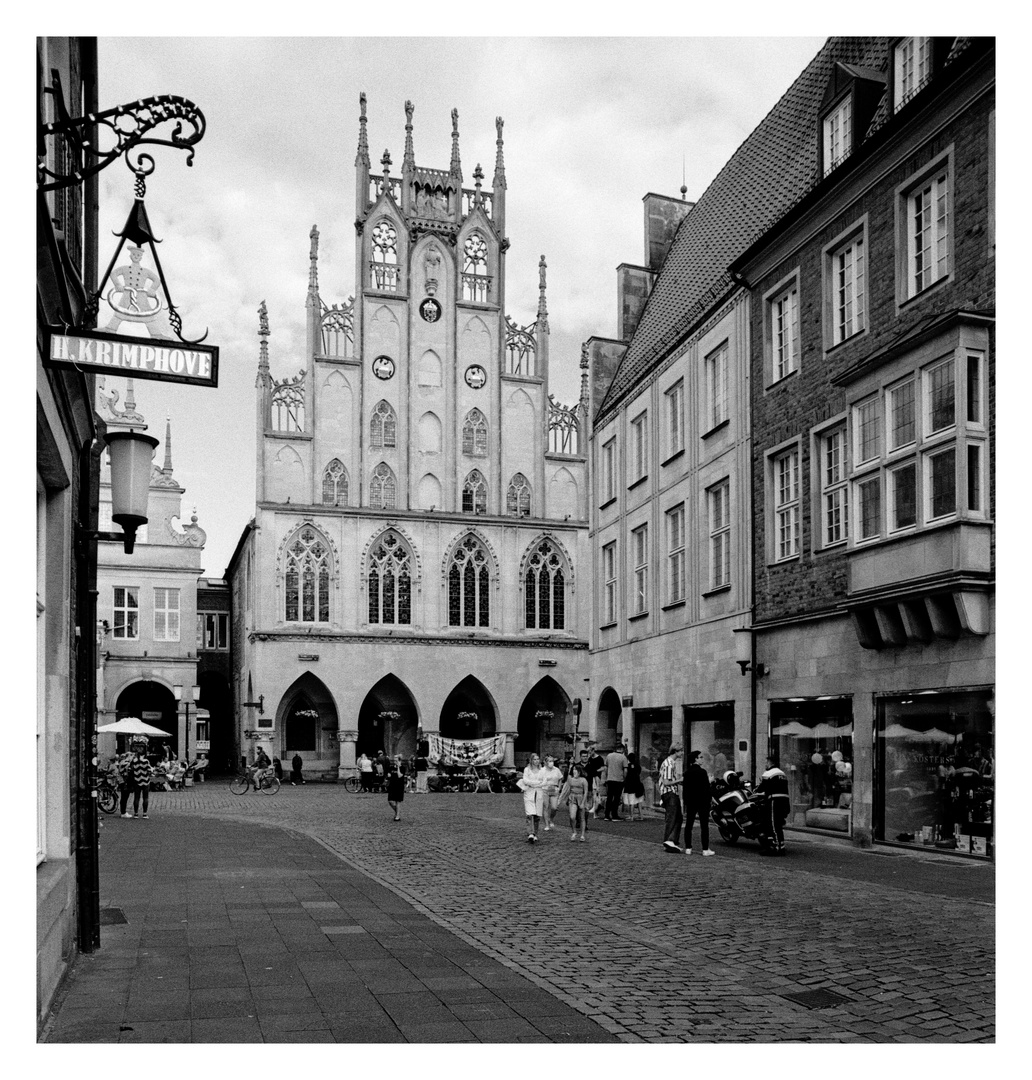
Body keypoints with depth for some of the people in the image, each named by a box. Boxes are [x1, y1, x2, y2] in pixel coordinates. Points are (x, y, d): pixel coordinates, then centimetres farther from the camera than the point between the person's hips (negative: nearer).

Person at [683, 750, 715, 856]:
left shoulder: (687, 772, 5)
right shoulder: (702, 772, -13)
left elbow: (684, 788, 8)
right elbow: (706, 788, -16)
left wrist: (686, 803, 13)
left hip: (690, 801, 6)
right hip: (702, 801, -6)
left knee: (688, 825, 9)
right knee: (704, 825, -1)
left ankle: (688, 848, 9)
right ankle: (705, 849, -1)